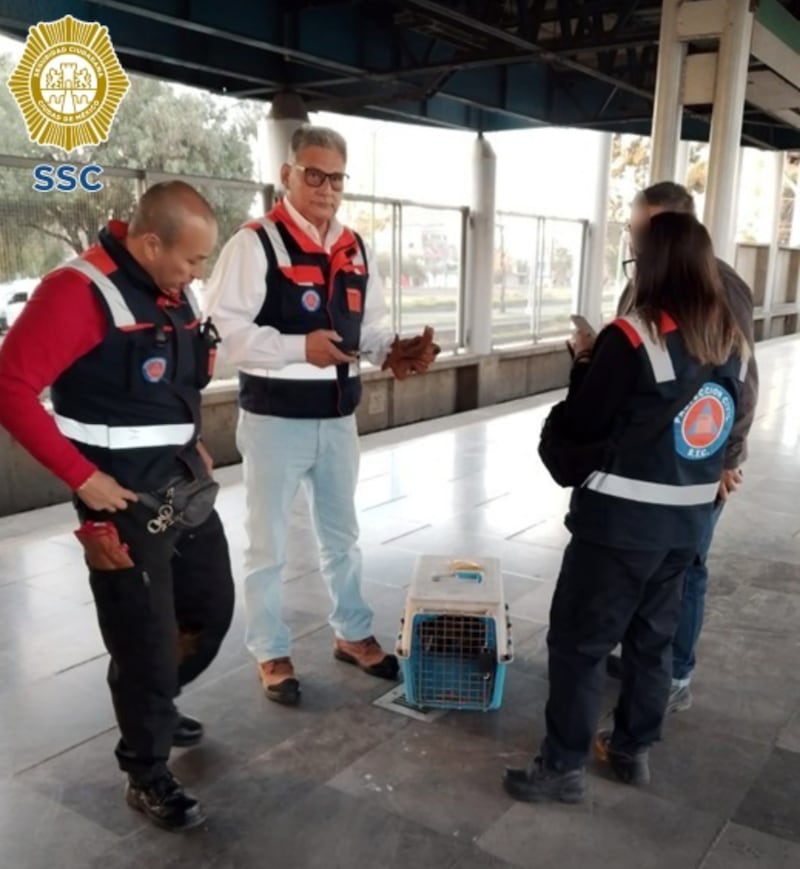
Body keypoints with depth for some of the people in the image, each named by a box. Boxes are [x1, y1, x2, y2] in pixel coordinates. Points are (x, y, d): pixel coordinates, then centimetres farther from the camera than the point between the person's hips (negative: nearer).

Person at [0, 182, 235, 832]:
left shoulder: (175, 291, 8)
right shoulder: (79, 291, -17)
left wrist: (194, 443, 10)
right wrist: (82, 477, -19)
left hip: (187, 485, 8)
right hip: (125, 499, -8)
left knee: (213, 607, 19)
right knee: (146, 641, 3)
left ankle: (153, 708, 44)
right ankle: (146, 776, 25)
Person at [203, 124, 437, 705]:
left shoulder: (356, 250, 8)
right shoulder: (255, 243, -12)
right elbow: (224, 328, -19)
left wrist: (392, 352, -6)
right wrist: (300, 348, -28)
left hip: (338, 415, 6)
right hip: (275, 418, -6)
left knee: (342, 535, 21)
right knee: (270, 545, 9)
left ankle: (354, 634, 39)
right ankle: (272, 653, 28)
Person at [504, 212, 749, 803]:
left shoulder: (632, 338, -18)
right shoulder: (733, 341, 3)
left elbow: (583, 426, -11)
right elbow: (729, 423, 14)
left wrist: (584, 361, 3)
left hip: (624, 517, -7)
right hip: (691, 516, 7)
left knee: (579, 640, 6)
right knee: (653, 637, 20)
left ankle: (564, 768, 16)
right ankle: (633, 749, 35)